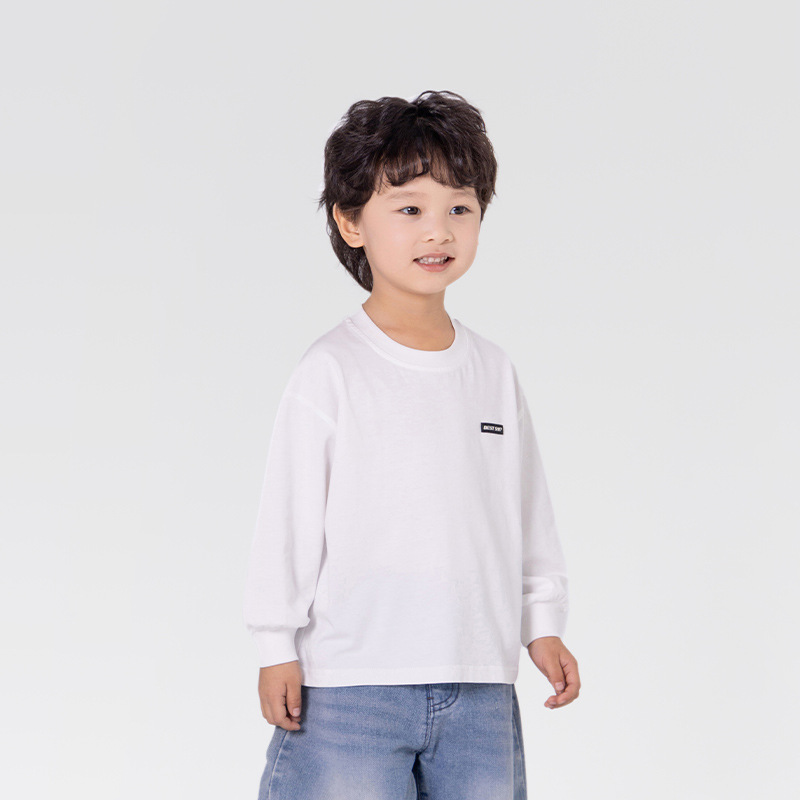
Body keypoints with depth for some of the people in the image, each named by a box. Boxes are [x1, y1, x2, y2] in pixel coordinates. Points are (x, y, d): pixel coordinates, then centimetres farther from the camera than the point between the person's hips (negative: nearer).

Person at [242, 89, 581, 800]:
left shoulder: (494, 370, 8)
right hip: (349, 683, -4)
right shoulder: (331, 373, -7)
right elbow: (288, 516, -5)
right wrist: (277, 648, -5)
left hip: (480, 688, 5)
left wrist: (543, 624, 14)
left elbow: (529, 509, 15)